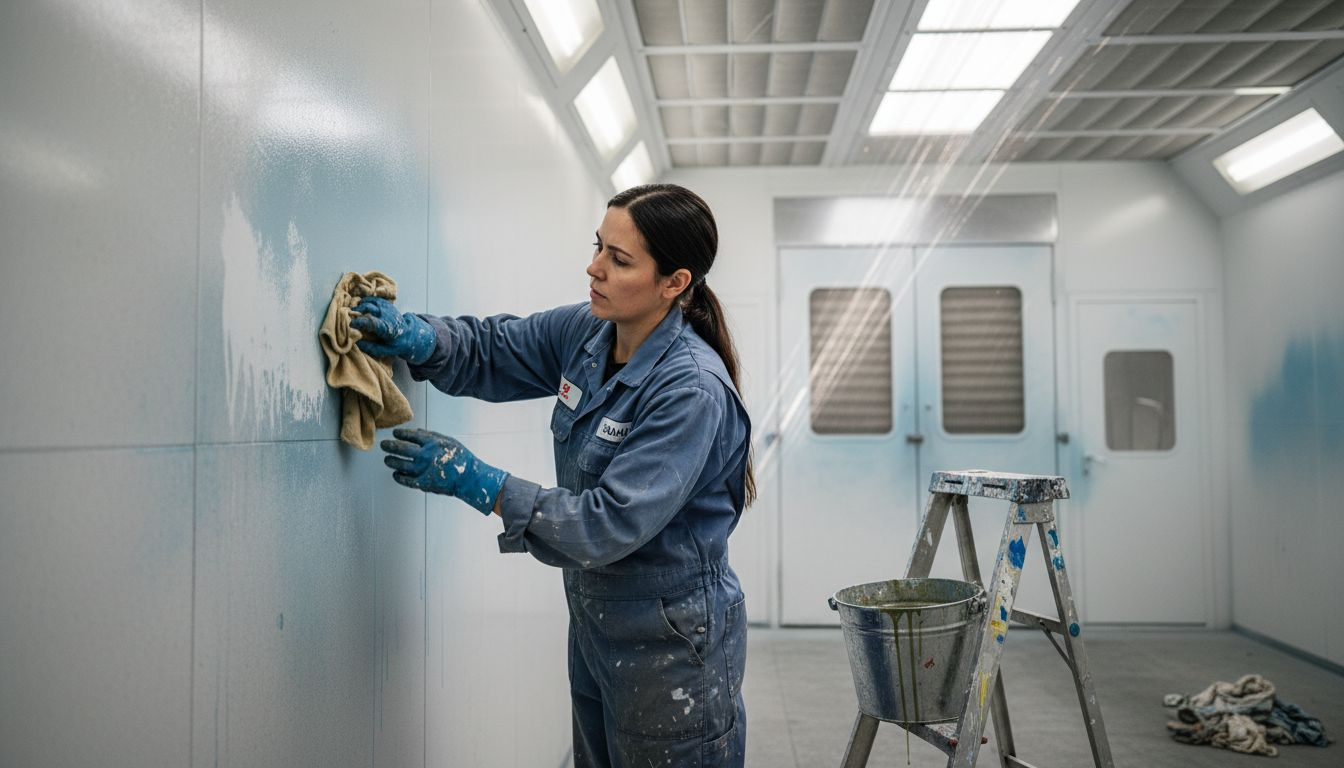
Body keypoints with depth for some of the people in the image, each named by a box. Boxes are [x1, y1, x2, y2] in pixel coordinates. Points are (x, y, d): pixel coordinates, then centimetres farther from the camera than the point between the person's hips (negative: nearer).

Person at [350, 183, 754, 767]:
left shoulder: (692, 389, -27)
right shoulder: (586, 333, -3)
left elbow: (609, 526, -29)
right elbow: (491, 350, 8)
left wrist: (473, 480, -27)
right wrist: (418, 336, -14)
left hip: (671, 649, -7)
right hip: (595, 630, 8)